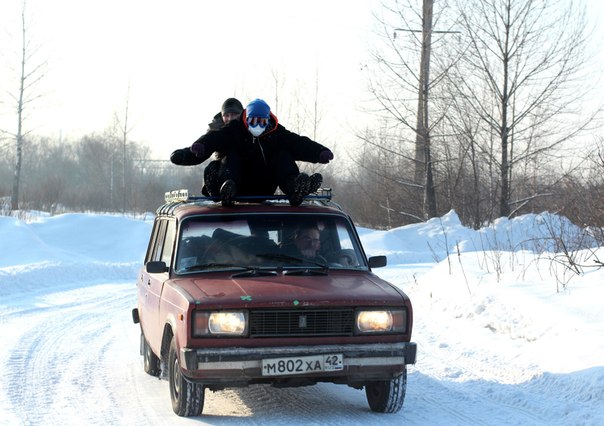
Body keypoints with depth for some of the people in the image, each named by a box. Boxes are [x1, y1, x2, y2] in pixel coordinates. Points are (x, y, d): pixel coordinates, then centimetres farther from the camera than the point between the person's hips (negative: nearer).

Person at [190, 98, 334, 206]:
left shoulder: (276, 132, 6)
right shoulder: (235, 130, 0)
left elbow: (299, 143, -5)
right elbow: (215, 137, -18)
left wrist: (320, 152, -22)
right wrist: (201, 145, -41)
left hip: (265, 190, 2)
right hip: (241, 189, -2)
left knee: (284, 156, -10)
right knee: (232, 155, -19)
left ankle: (294, 187, -41)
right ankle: (228, 186, -50)